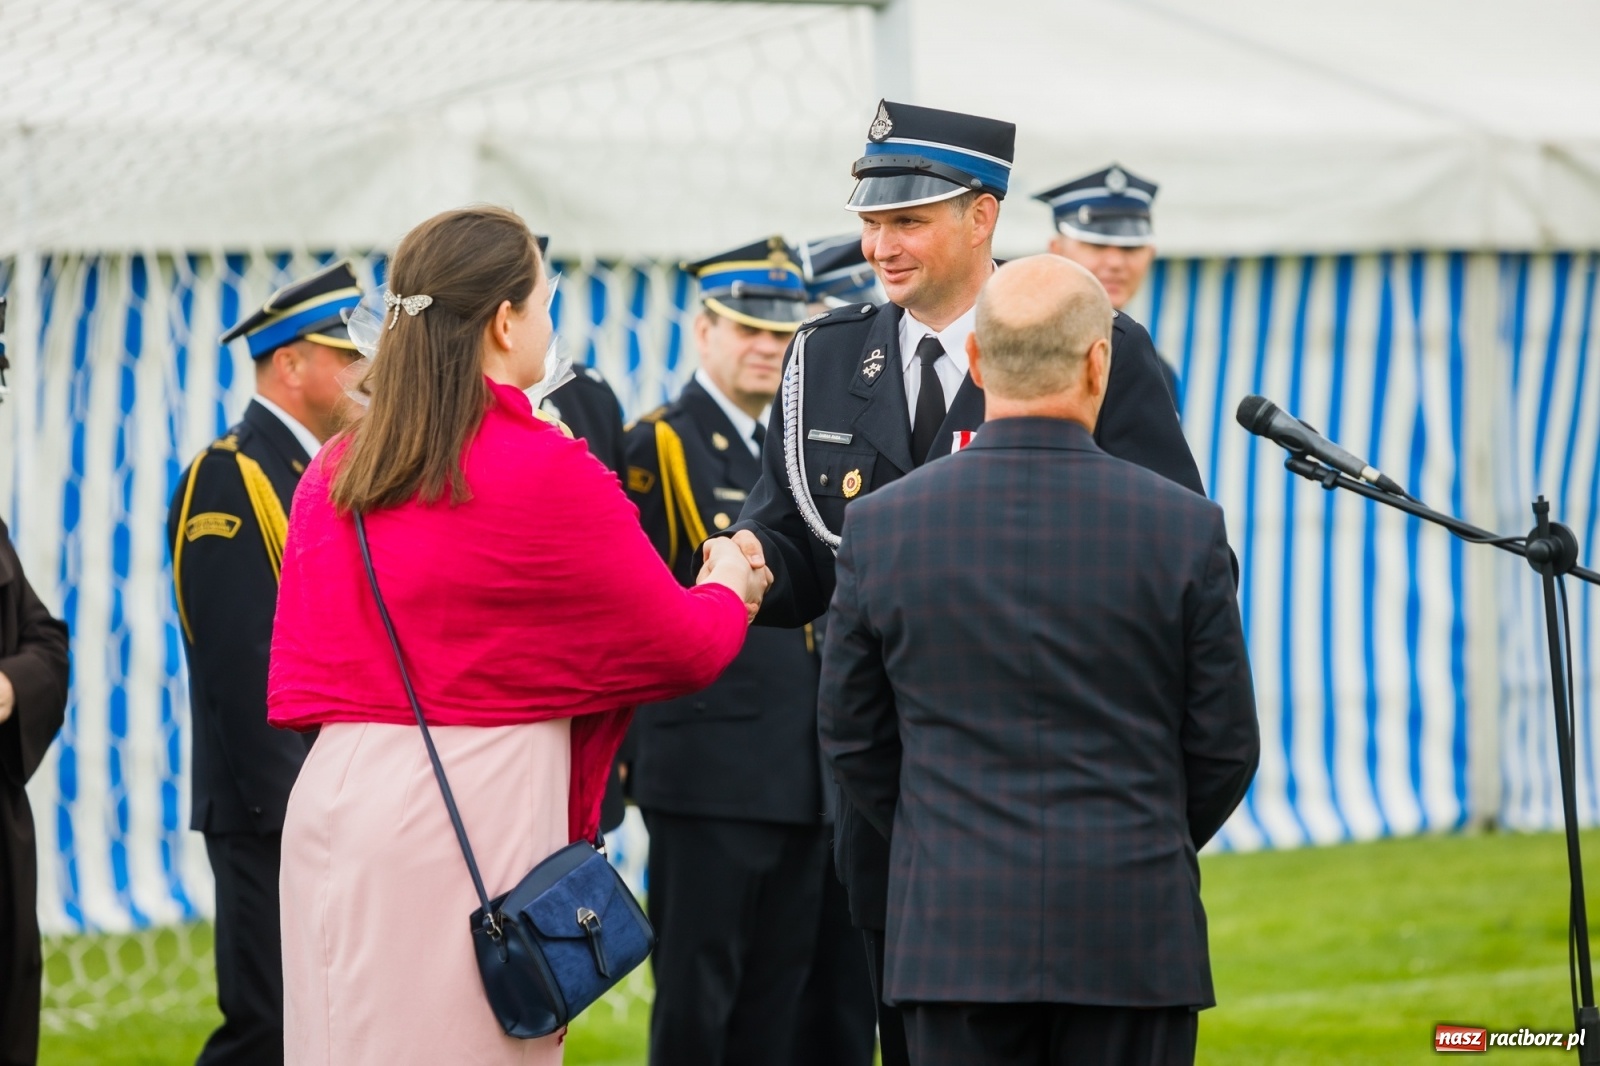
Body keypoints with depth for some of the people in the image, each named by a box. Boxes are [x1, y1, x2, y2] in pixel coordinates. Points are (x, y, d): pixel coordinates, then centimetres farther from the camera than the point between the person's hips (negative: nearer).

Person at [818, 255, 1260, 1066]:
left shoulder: (882, 525, -2)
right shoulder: (1184, 527, -5)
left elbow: (852, 739, 6)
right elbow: (1225, 746, 2)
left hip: (954, 931, 1)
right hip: (1133, 932, -1)